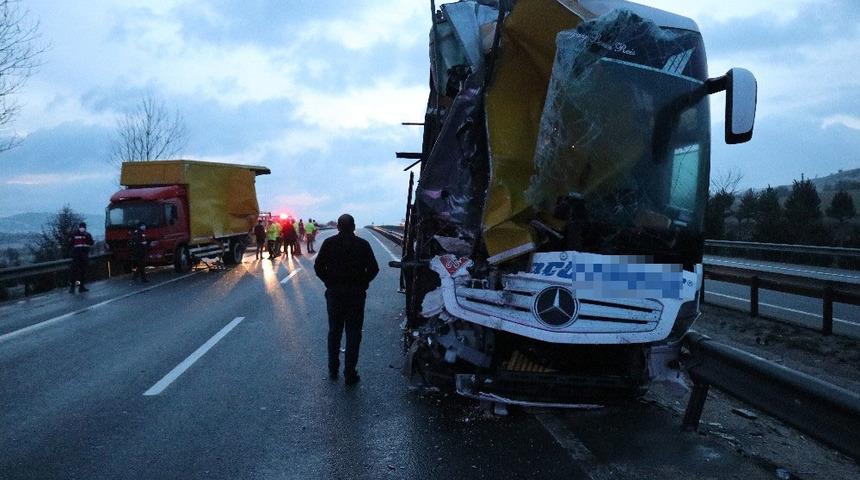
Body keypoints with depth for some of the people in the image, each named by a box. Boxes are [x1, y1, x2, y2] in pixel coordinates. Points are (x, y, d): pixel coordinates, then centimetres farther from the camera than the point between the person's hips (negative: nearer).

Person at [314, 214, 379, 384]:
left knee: (334, 332, 16)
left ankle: (333, 370, 23)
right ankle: (350, 374, 4)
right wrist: (361, 282, 6)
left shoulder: (329, 243, -4)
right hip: (356, 294, -1)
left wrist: (330, 281, 8)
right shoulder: (362, 244, -6)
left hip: (334, 293, 2)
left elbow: (318, 267, -5)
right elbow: (373, 269, -7)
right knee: (353, 335, 5)